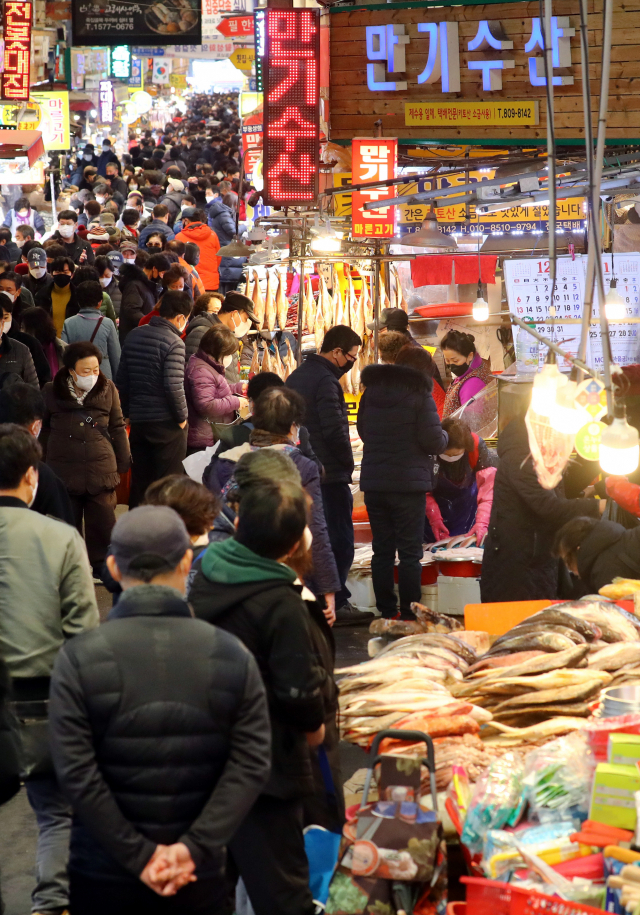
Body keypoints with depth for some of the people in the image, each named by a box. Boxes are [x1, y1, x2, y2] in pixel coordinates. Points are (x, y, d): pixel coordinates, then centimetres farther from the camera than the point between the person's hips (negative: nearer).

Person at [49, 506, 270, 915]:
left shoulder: (79, 659, -8)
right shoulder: (233, 655, -2)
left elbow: (77, 773, -14)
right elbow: (251, 765, -10)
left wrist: (139, 856, -12)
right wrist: (195, 848, -14)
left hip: (104, 874, -1)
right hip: (200, 874, 1)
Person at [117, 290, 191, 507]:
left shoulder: (134, 335, 7)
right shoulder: (173, 342, -14)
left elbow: (122, 379, 11)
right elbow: (173, 386, -20)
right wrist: (182, 417, -8)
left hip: (138, 421, 6)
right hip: (166, 423, -6)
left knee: (140, 482, 14)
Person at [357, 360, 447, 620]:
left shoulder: (370, 393, 6)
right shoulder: (420, 395, -10)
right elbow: (433, 441, -13)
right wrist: (444, 438, 8)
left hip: (373, 483, 5)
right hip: (408, 483, -5)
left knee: (382, 550, 10)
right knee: (410, 552, 1)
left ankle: (387, 611, 12)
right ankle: (409, 614, 1)